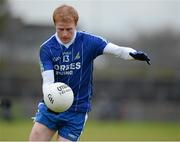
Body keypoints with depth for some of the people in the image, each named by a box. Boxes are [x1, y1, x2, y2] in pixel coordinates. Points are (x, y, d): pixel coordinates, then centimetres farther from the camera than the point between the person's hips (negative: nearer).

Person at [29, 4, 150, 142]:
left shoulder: (88, 42, -8)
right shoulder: (46, 48, -6)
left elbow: (117, 49, -19)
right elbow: (48, 81, -13)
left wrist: (133, 54, -41)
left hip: (77, 111, -1)